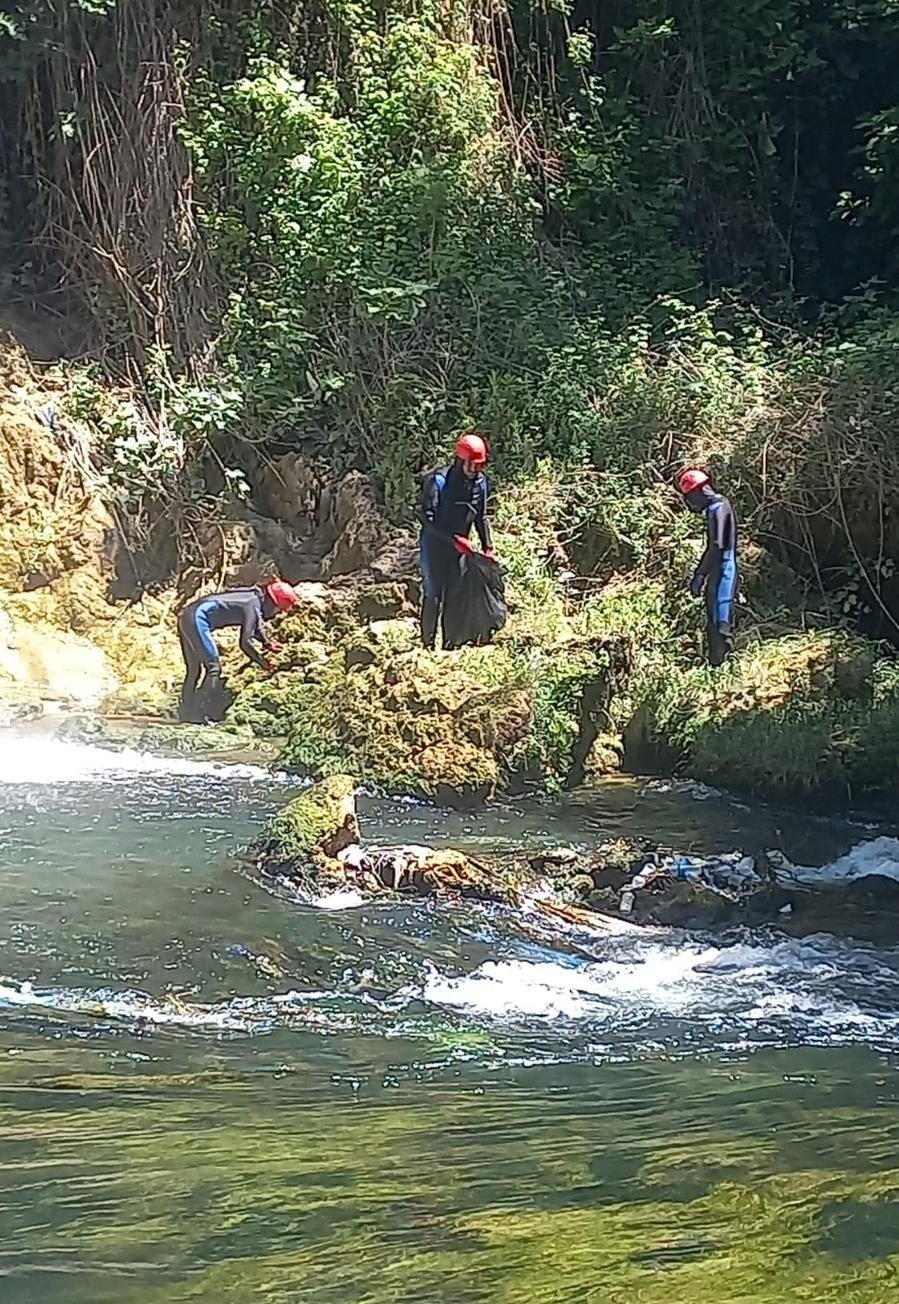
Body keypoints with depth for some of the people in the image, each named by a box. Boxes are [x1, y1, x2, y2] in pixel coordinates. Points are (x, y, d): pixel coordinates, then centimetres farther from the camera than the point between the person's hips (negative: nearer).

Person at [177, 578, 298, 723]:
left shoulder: (254, 596, 12)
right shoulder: (253, 605, -14)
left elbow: (255, 626, 29)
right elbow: (245, 643, -16)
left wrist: (268, 643, 12)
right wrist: (262, 662, -3)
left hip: (187, 617, 10)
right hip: (197, 620, -10)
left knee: (193, 670, 17)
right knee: (214, 667, -8)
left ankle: (187, 713, 22)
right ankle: (197, 714, -10)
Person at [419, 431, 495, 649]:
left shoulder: (480, 482, -3)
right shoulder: (438, 481, -21)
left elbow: (481, 517, 8)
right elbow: (427, 519, -23)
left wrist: (488, 547, 0)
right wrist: (454, 539, -29)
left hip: (458, 547, 5)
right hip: (434, 545, -5)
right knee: (433, 596, -5)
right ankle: (428, 644, 2)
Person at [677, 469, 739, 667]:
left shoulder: (718, 508, -16)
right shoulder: (714, 508, 15)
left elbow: (717, 546, -23)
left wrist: (699, 575, -18)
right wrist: (699, 574, 23)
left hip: (722, 574, -10)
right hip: (719, 574, 10)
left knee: (720, 623, -8)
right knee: (714, 623, 16)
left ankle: (719, 665, -6)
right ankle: (717, 663, 23)